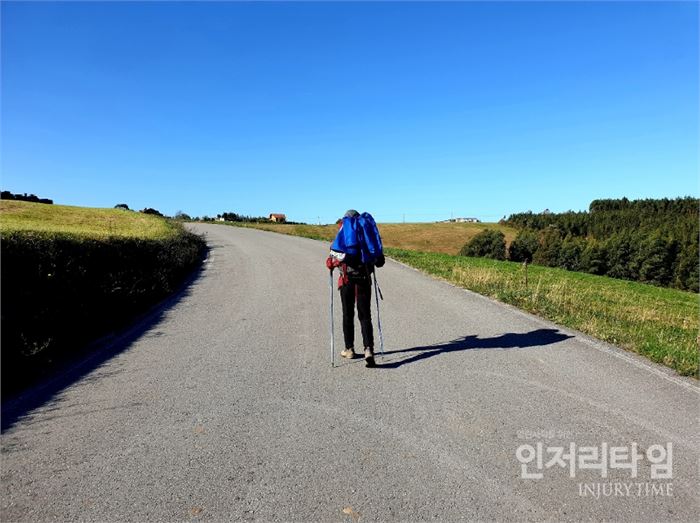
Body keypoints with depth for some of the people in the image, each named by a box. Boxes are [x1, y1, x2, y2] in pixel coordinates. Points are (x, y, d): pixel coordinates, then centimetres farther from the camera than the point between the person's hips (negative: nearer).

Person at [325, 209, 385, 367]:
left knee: (348, 316, 13)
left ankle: (349, 349, 23)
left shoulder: (340, 239, -3)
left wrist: (331, 264, 6)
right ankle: (368, 349, -11)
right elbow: (380, 261, 6)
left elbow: (331, 262, -16)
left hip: (347, 281, -1)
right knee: (365, 317, 5)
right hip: (364, 281, 1)